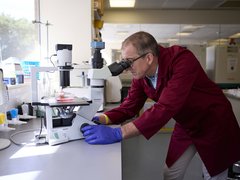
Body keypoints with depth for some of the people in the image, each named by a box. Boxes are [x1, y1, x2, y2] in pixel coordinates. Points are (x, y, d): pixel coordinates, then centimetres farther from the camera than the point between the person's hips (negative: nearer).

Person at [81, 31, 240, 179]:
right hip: (186, 125, 6)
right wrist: (102, 119, -24)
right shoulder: (140, 75, -12)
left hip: (213, 122, -5)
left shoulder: (182, 59, -34)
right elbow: (129, 106, -6)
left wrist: (118, 133, -46)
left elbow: (165, 108, -43)